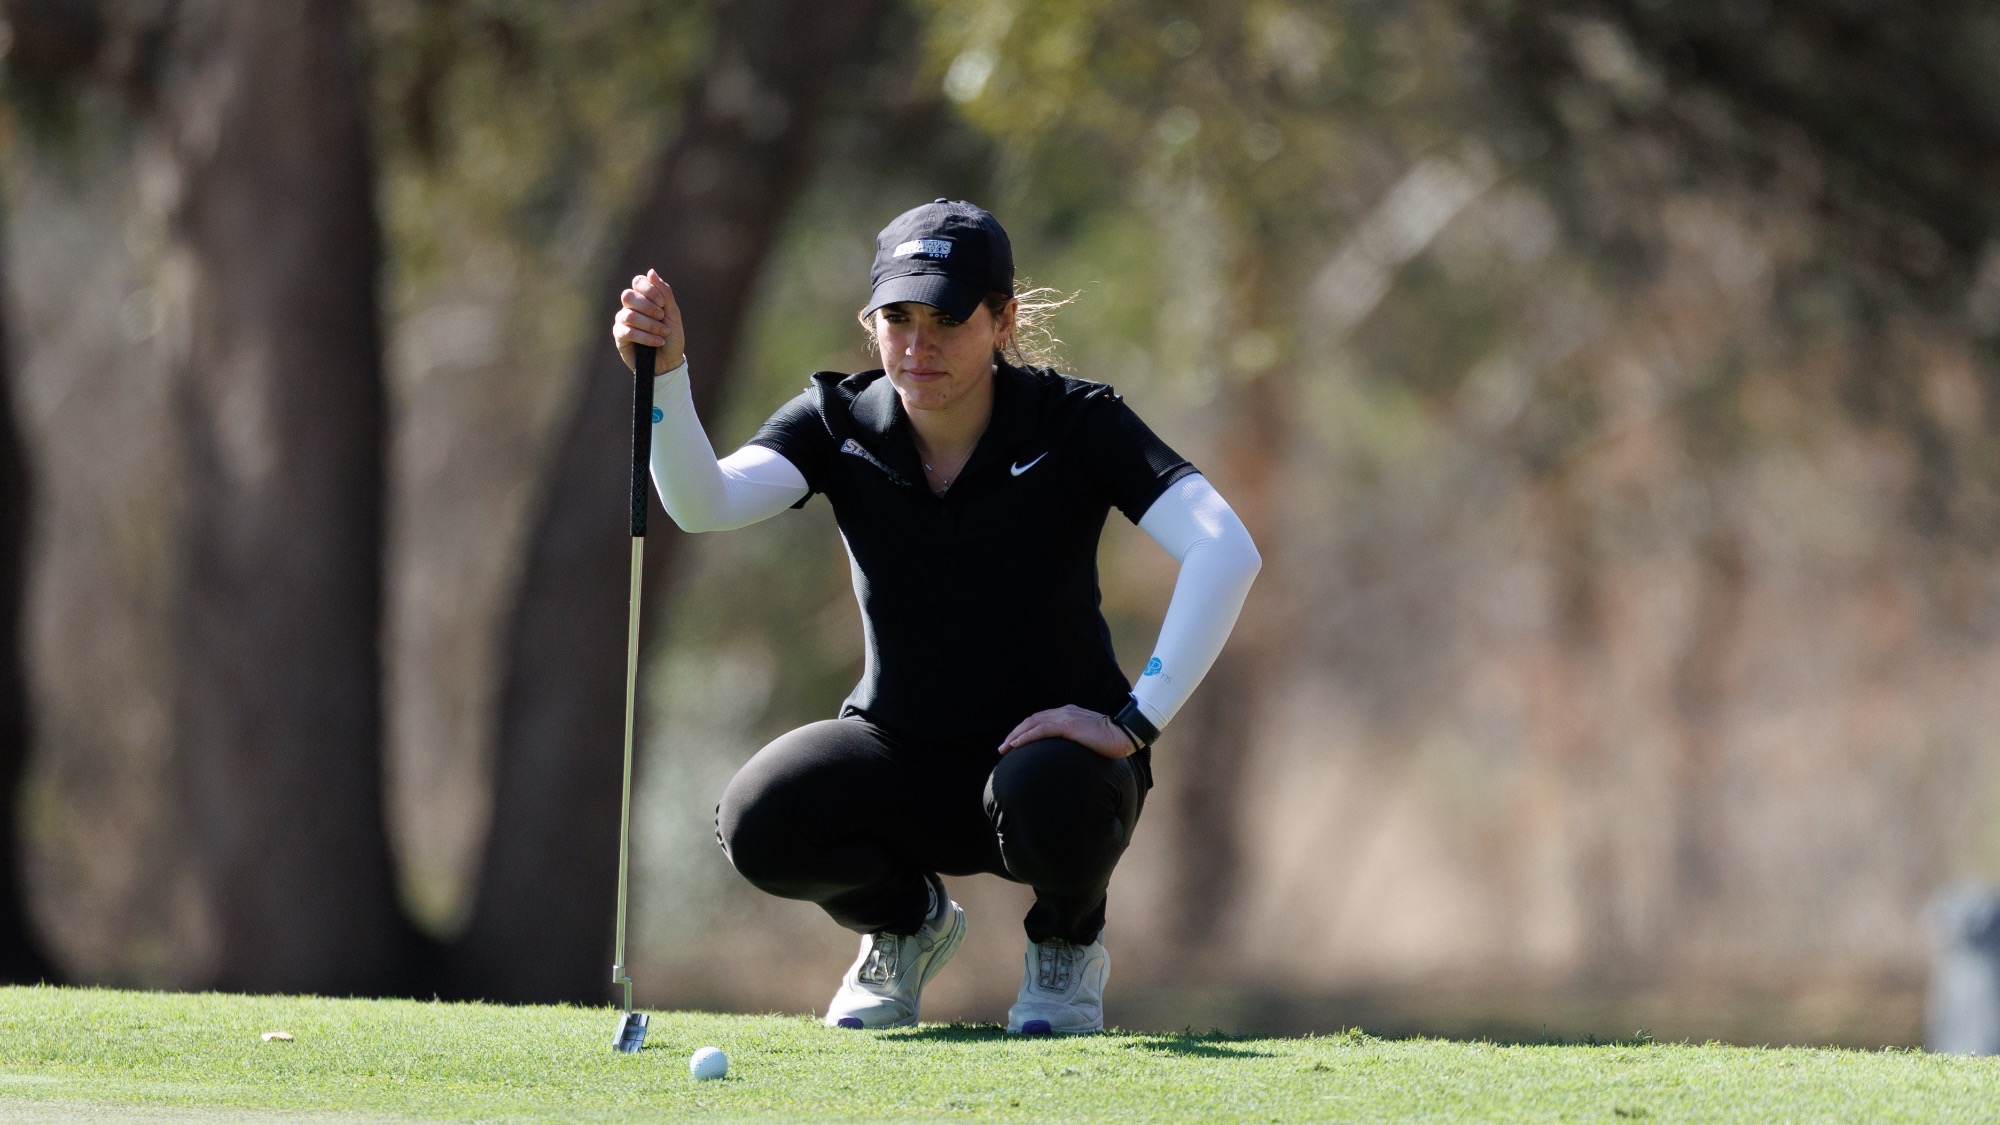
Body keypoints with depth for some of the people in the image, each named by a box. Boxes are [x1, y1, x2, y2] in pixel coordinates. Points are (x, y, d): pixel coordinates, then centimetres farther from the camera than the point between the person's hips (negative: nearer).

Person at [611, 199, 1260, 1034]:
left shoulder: (1073, 423, -15)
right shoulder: (839, 424, -6)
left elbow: (1227, 553, -26)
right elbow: (705, 504, -24)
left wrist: (1136, 722, -32)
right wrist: (665, 376, -41)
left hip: (1047, 746, -3)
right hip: (906, 763, 3)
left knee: (1052, 796, -39)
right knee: (760, 823, -27)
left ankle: (1069, 943, -1)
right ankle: (906, 922, 8)